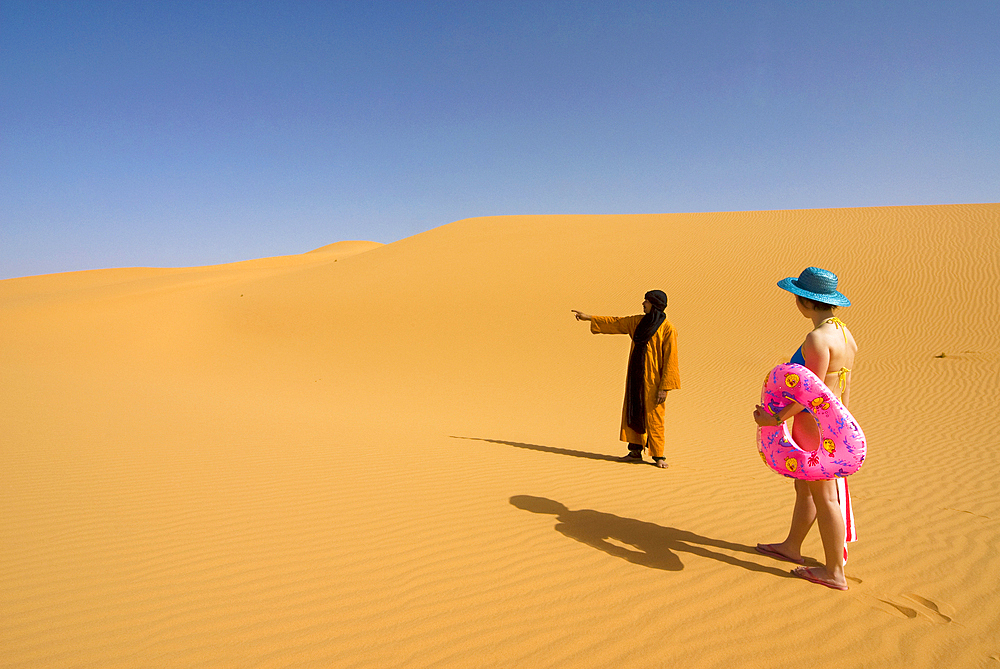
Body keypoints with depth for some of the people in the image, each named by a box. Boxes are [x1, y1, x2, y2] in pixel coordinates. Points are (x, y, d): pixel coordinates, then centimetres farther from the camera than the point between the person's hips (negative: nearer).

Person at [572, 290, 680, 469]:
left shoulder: (667, 329, -13)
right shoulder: (638, 322, 7)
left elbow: (670, 360, -14)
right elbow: (615, 323, 16)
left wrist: (664, 388, -17)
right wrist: (588, 318, 17)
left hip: (653, 380, -7)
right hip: (635, 377, 7)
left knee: (653, 417, -2)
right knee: (632, 412, 10)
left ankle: (658, 456, 10)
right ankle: (636, 452, 20)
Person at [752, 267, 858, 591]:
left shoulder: (818, 338, -22)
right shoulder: (845, 335, 8)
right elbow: (844, 389, 15)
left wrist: (776, 418, -21)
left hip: (815, 425, -10)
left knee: (824, 497, 2)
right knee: (804, 488, 22)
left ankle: (834, 571, 15)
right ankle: (792, 546, 39)